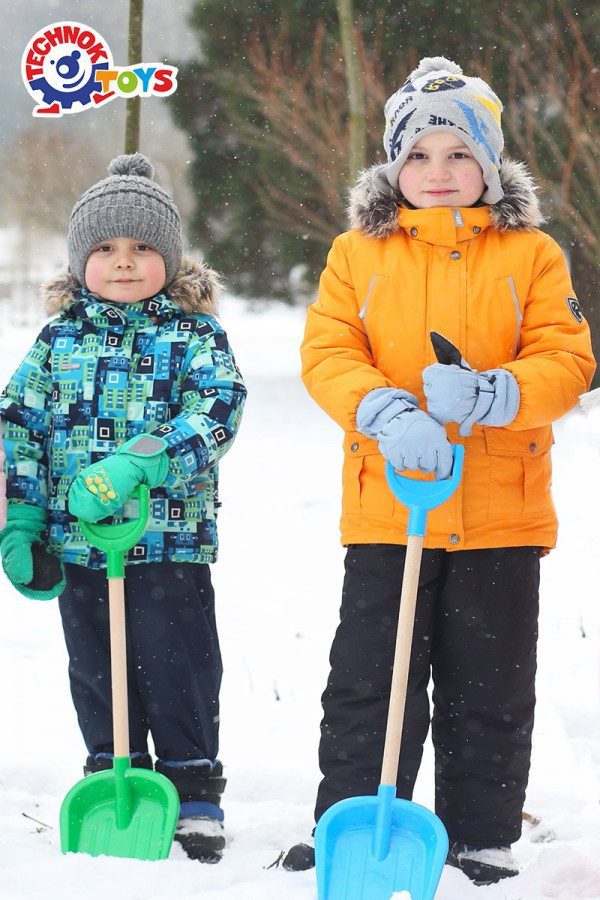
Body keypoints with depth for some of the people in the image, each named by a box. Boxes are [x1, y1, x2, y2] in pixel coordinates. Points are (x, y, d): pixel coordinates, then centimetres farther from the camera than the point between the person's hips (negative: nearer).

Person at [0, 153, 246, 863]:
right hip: (76, 541, 3)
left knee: (178, 666, 0)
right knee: (96, 670, 11)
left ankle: (194, 793, 10)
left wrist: (134, 465, -28)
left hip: (171, 542, -3)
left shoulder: (194, 335, -2)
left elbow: (216, 411, -16)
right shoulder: (59, 338, 7)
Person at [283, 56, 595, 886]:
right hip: (387, 508, 0)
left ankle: (483, 839, 19)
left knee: (490, 692, 8)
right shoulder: (358, 253, 5)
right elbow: (326, 354, -4)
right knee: (368, 683, 5)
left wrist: (487, 394, -23)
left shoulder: (531, 255, 3)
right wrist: (386, 411, -24)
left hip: (500, 514, 0)